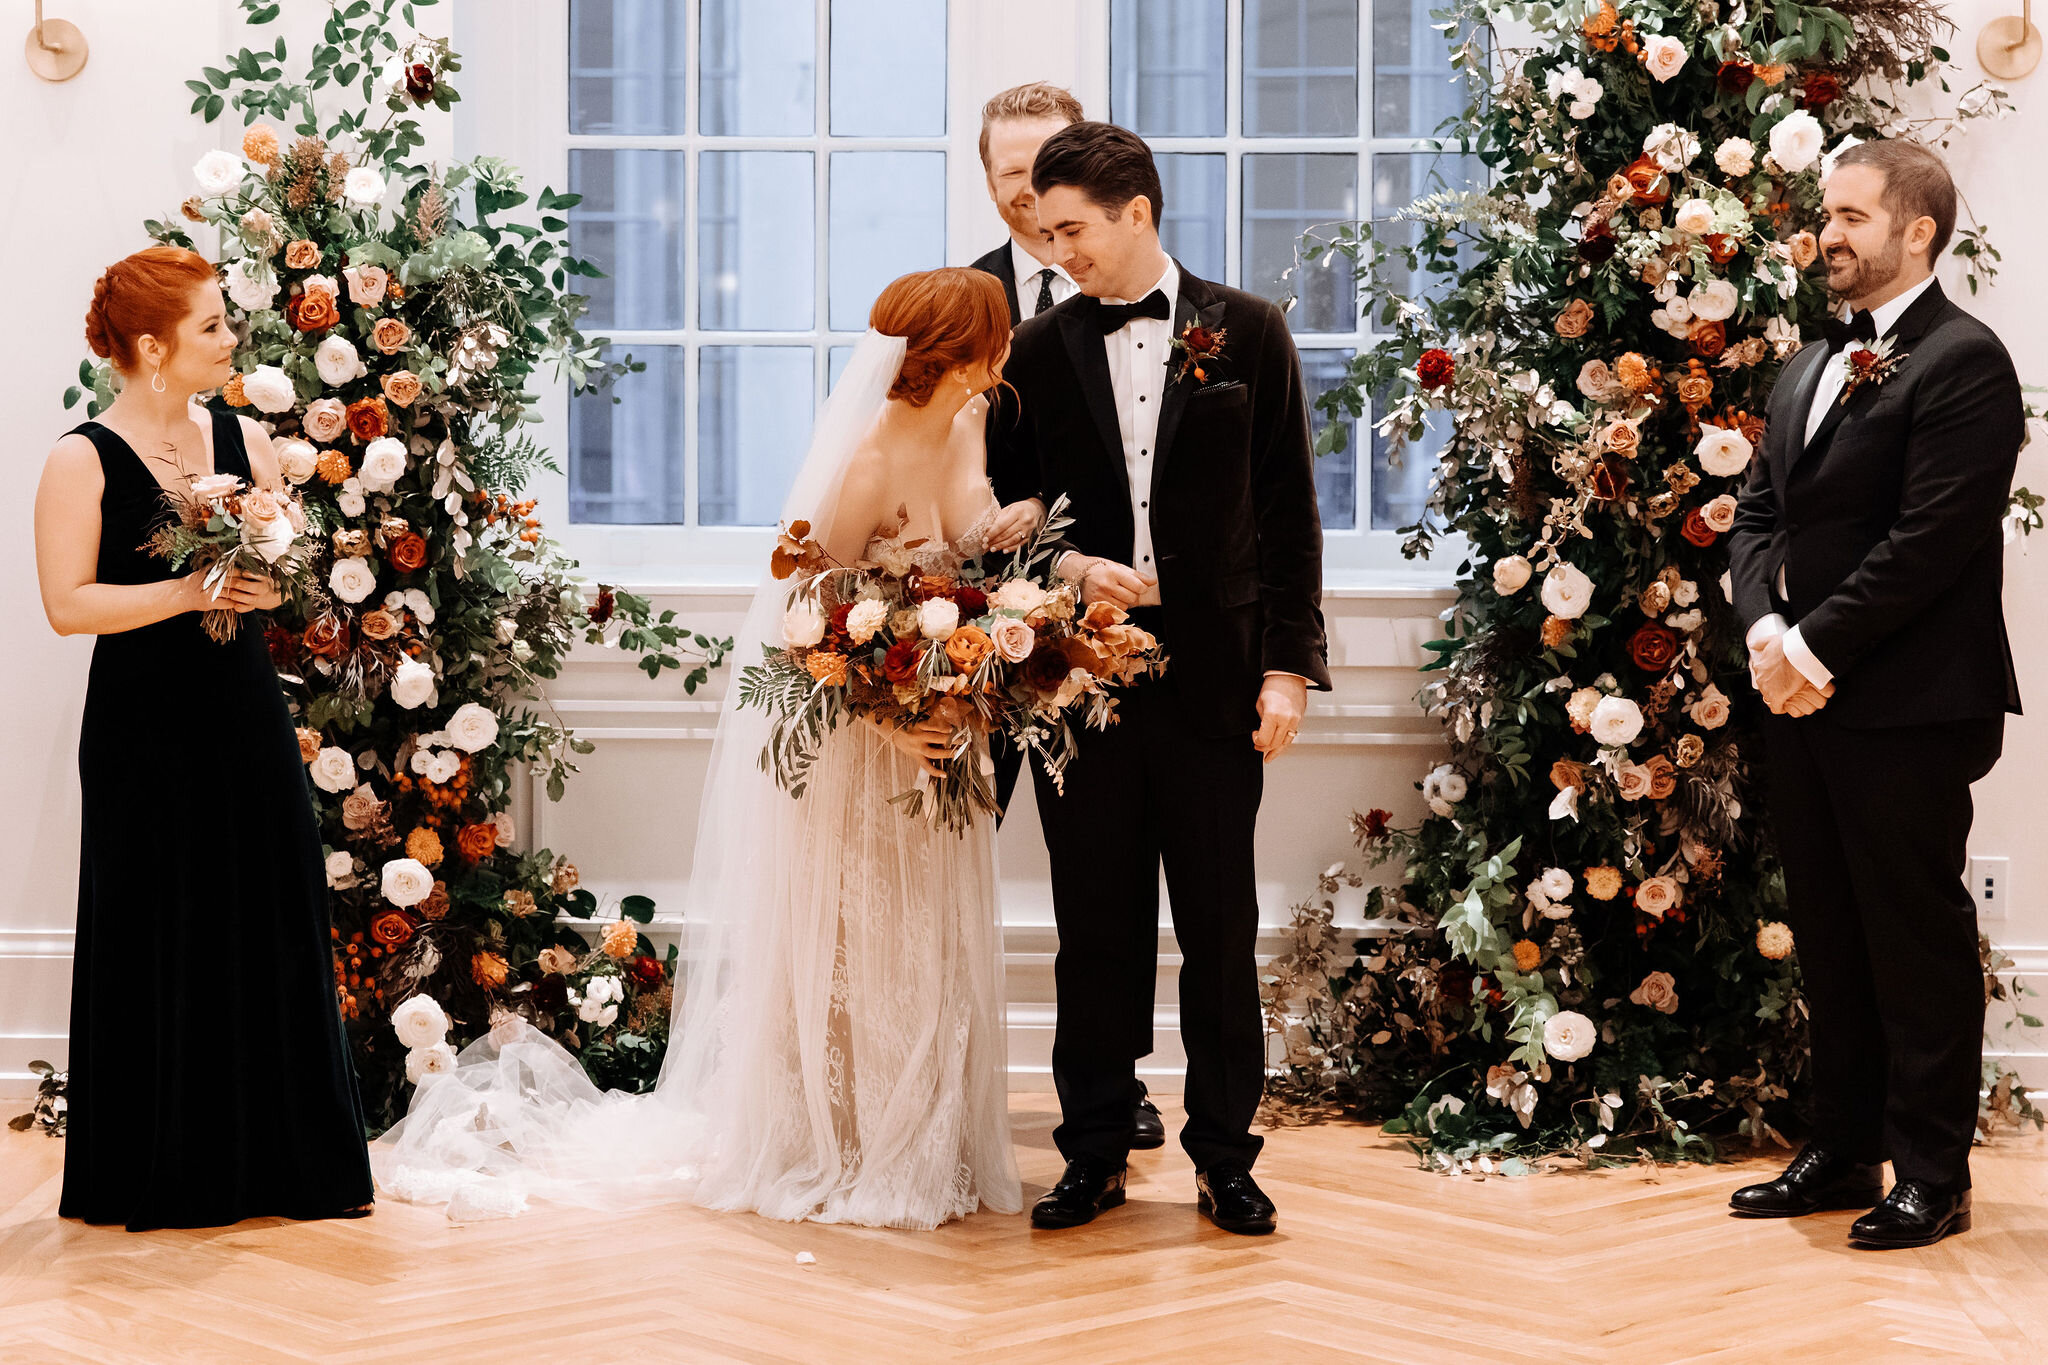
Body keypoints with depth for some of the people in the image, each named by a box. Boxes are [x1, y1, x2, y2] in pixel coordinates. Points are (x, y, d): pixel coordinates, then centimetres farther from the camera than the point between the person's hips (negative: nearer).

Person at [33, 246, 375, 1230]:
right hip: (144, 734, -5)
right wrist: (190, 592, -20)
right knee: (162, 947, 1)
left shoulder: (242, 440, 8)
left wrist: (271, 573, -9)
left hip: (246, 720, 5)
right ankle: (166, 1174, 13)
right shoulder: (82, 461, -7)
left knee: (277, 932, 6)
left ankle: (291, 1160, 16)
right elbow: (68, 603, -13)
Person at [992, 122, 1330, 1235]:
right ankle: (1094, 1155, 17)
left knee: (1220, 928, 4)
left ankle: (1225, 1157, 15)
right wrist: (1067, 568, -9)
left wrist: (1289, 665, -3)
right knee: (1096, 928, 7)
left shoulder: (1247, 332, 3)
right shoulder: (1039, 351, 7)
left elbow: (1288, 513, 3)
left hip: (1214, 678, -1)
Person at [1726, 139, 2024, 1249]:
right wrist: (1765, 627, -6)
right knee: (1829, 938, 14)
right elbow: (1758, 513, 13)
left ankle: (1932, 1175, 9)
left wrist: (1818, 644, -17)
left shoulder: (1962, 360, -11)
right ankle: (1843, 1150, 25)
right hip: (1804, 699, 8)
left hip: (1908, 708, -8)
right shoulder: (1811, 369, 17)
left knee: (1918, 940, 0)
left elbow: (1931, 537, -18)